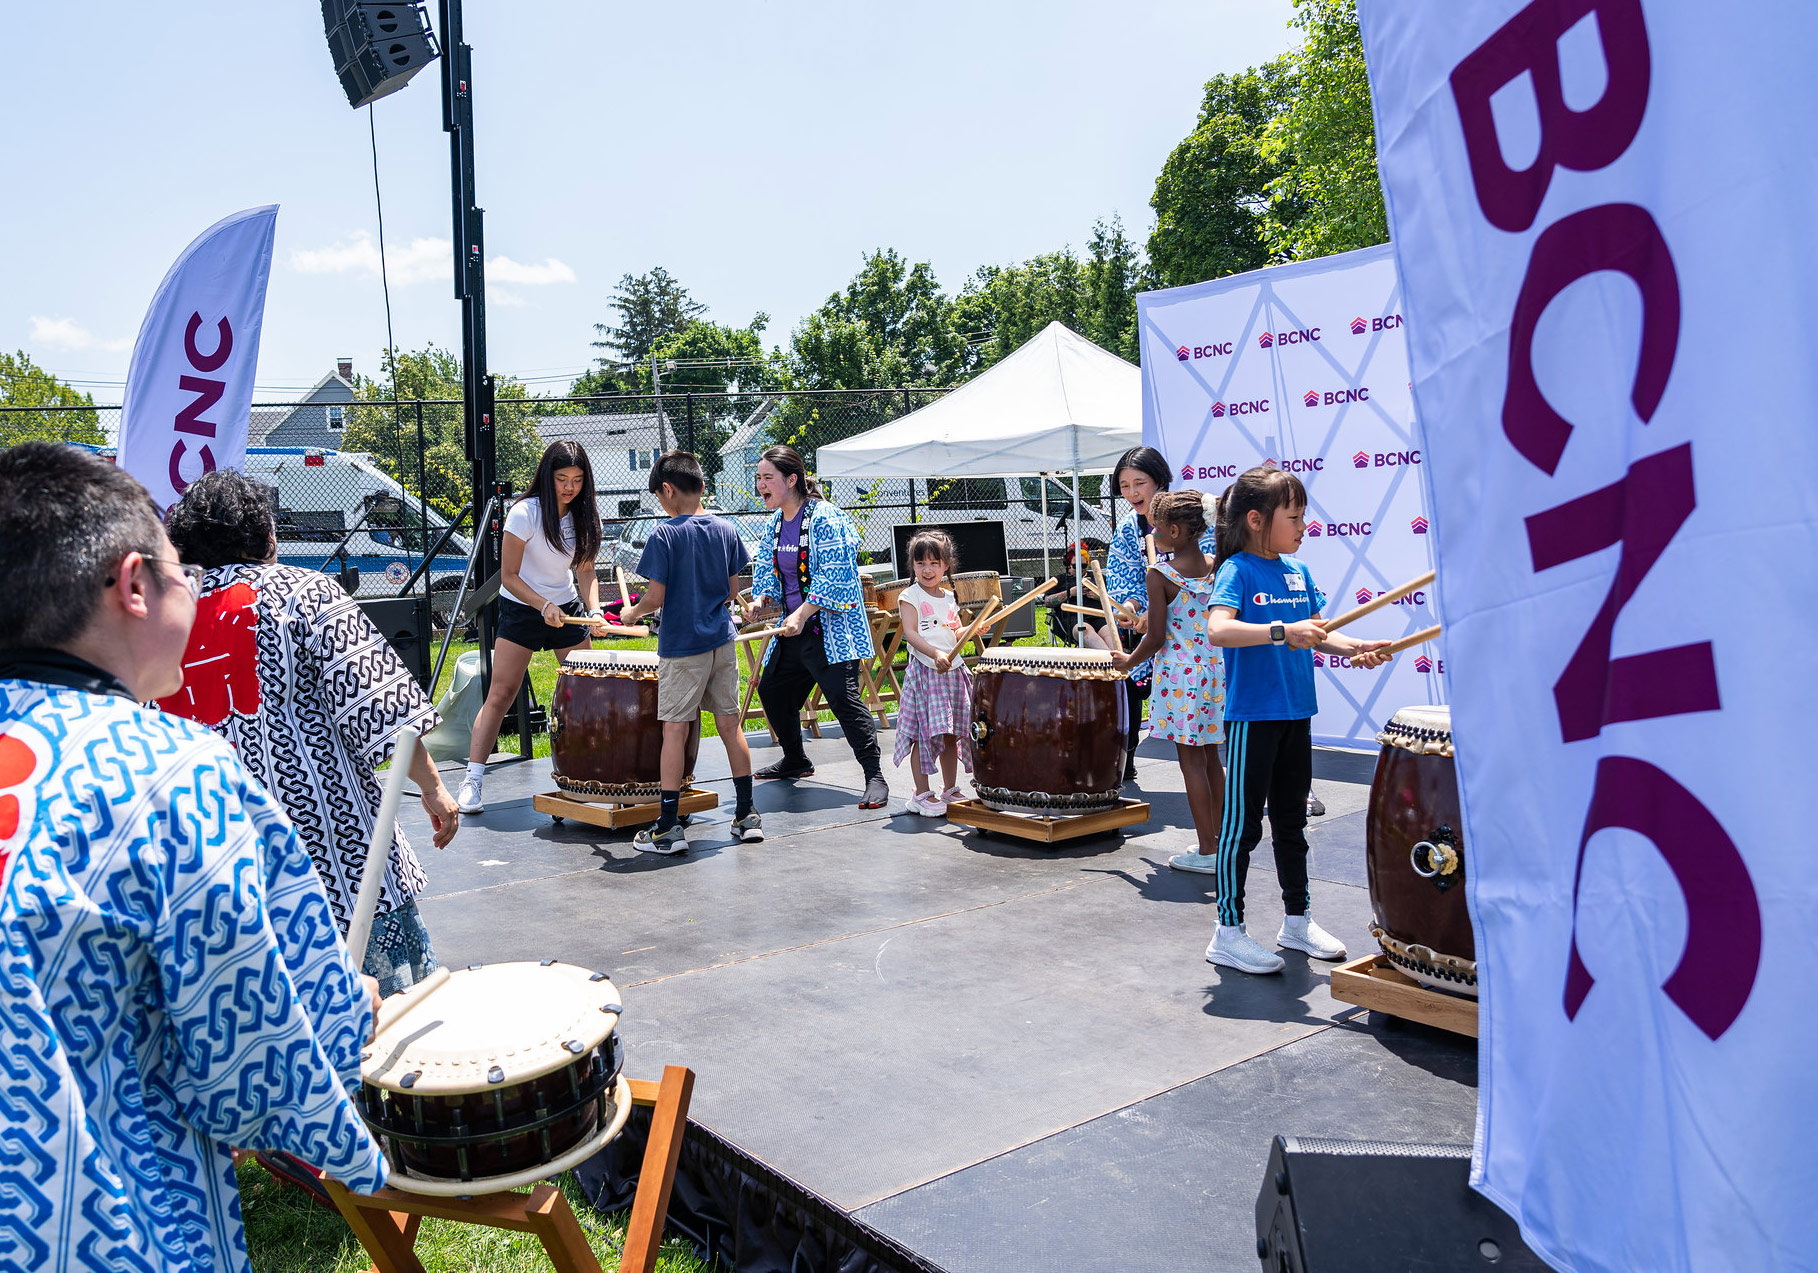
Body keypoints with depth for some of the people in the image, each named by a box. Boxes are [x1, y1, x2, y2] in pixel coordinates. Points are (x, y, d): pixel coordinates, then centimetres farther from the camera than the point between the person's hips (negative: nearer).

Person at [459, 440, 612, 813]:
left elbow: (585, 571, 2)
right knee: (500, 694, -9)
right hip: (521, 610, -5)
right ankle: (473, 778, -5)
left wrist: (594, 611, -15)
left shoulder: (584, 515, -3)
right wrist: (544, 606, -27)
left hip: (567, 609, 5)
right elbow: (509, 576, -15)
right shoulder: (525, 513, -18)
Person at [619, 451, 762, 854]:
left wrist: (632, 613, 7)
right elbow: (732, 592, 8)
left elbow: (655, 597, -13)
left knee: (675, 729, 0)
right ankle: (747, 815, 17)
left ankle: (669, 827, 4)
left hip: (681, 647, -5)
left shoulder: (664, 536, -12)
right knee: (730, 723, 11)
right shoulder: (726, 530, 3)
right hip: (722, 641, 5)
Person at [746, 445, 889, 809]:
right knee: (772, 690, 16)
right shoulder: (774, 524, 11)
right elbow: (767, 571, 17)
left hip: (829, 629, -9)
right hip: (792, 630, 9)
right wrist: (758, 601, -3)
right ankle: (795, 761, 37)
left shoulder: (825, 518, -14)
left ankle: (875, 776, -14)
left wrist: (802, 614, -26)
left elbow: (833, 577, -21)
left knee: (843, 697, -18)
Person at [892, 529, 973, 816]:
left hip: (952, 670, 6)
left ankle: (950, 789, 22)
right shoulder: (910, 596, -5)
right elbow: (910, 633, -16)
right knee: (924, 733, -7)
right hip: (924, 671, -6)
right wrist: (936, 654, -29)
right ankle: (922, 795, 1)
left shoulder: (949, 598, 14)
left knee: (952, 733, 11)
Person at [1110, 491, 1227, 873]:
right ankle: (1222, 844, 22)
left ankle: (1207, 853, 4)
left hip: (1180, 674, -7)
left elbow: (1157, 638, -13)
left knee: (1191, 761, 0)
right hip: (1216, 669, 7)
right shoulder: (1216, 568, 5)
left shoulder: (1160, 574, -13)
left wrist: (1128, 661, 4)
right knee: (1211, 759, 15)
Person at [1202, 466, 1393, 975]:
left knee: (1291, 821, 18)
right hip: (1251, 716, -7)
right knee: (1242, 825, 0)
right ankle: (1228, 933, 10)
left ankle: (1297, 919, 31)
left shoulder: (1299, 572, 10)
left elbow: (1314, 631, 16)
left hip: (1295, 713, 7)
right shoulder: (1237, 570, -12)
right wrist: (1282, 632, -37)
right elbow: (1218, 629, -28)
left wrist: (1353, 647, -1)